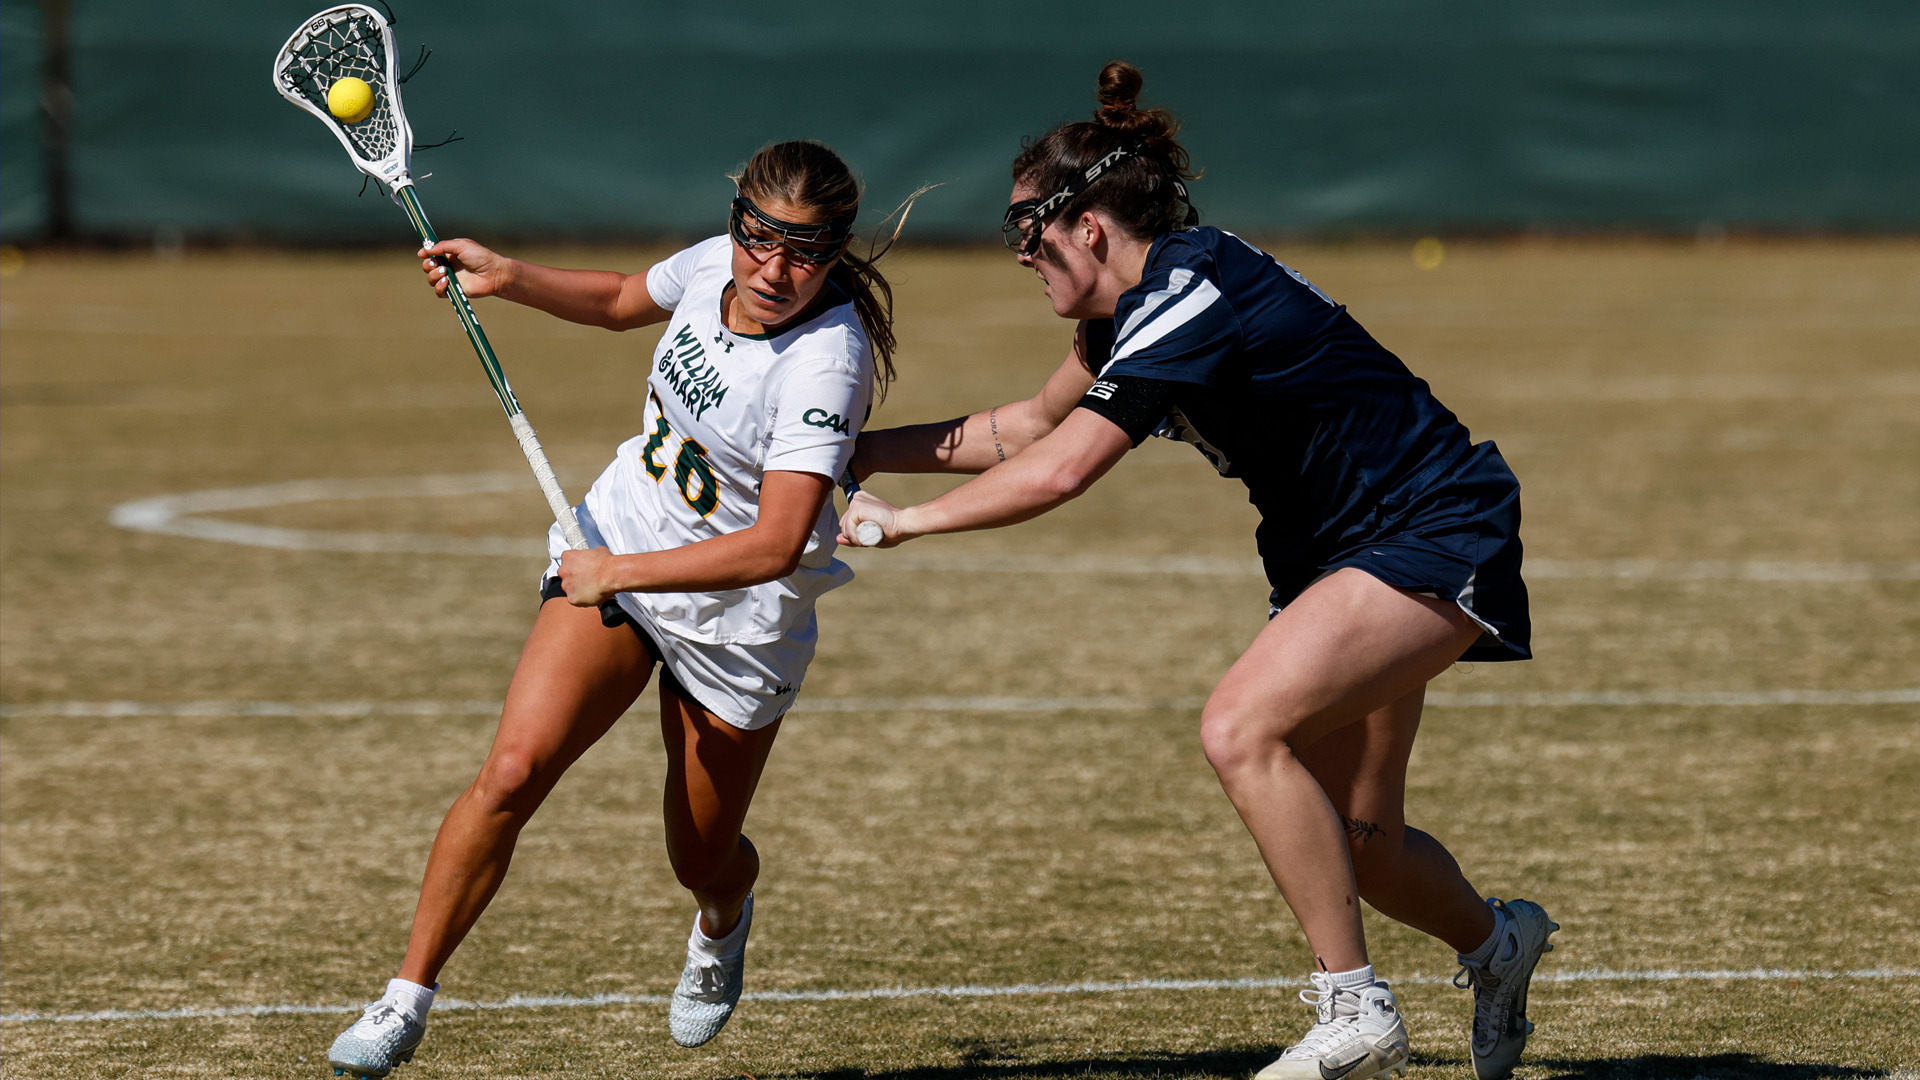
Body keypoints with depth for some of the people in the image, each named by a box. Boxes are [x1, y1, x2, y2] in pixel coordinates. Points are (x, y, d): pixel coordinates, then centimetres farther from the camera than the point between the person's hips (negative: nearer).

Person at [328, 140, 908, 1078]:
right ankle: (405, 1003, -10)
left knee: (702, 862, 13)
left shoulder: (826, 360, -29)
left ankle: (722, 924, 52)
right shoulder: (713, 264, -11)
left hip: (737, 615, -4)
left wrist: (621, 573, -34)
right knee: (513, 770, -16)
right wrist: (508, 278, 1)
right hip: (613, 557, 4)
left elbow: (774, 545, -35)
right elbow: (621, 301, 16)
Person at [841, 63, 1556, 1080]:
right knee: (1350, 840, 10)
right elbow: (1035, 423, 23)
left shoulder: (1192, 295, -23)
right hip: (1337, 546, 10)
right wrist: (870, 450, 20)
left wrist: (904, 519, -17)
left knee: (1241, 728, -26)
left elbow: (1057, 471, -28)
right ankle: (1495, 941, 39)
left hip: (1435, 536, -10)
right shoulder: (1144, 301, 6)